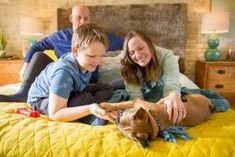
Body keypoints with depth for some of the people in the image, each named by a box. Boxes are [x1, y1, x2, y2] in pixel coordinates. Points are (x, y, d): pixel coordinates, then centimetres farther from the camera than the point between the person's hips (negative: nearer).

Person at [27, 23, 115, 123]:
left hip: (66, 94, 8)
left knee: (106, 89, -7)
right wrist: (89, 109, -51)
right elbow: (55, 114, -39)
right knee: (85, 98, -37)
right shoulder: (63, 72, -38)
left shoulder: (84, 62, -17)